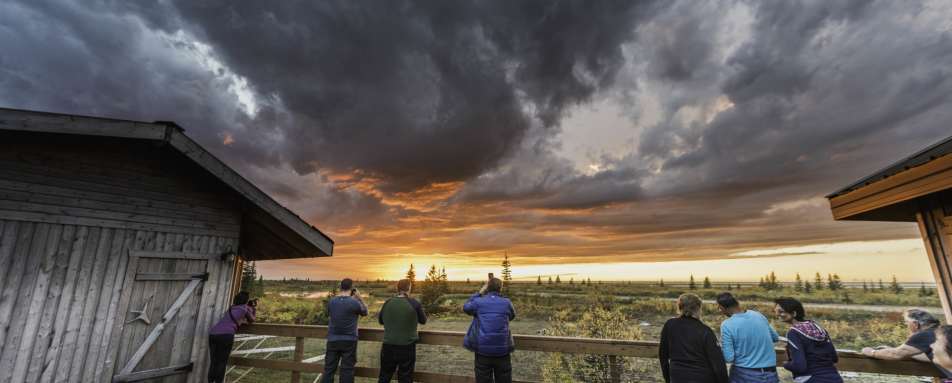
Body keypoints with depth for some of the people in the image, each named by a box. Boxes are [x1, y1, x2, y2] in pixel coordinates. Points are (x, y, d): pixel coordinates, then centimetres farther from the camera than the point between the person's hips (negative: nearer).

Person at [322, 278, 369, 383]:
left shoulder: (331, 301, -3)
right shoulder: (354, 302, -15)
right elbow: (365, 312, 3)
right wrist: (360, 298, 3)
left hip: (332, 340, 3)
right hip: (349, 341, -3)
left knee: (329, 369, 10)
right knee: (347, 370, 5)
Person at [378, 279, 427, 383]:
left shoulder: (388, 303, -3)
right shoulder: (414, 304, -11)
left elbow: (380, 320, 13)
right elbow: (423, 320, 3)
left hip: (388, 346, 3)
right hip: (407, 347, -3)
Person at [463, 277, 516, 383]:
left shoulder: (478, 302, -5)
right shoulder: (506, 302, -3)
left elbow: (465, 307, 16)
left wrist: (480, 293, 14)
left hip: (482, 351, 0)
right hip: (502, 352, 1)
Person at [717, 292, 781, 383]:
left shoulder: (727, 325, -17)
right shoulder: (759, 316, -1)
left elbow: (728, 358, -17)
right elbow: (775, 337, 17)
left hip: (744, 375, -4)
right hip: (770, 374, 5)